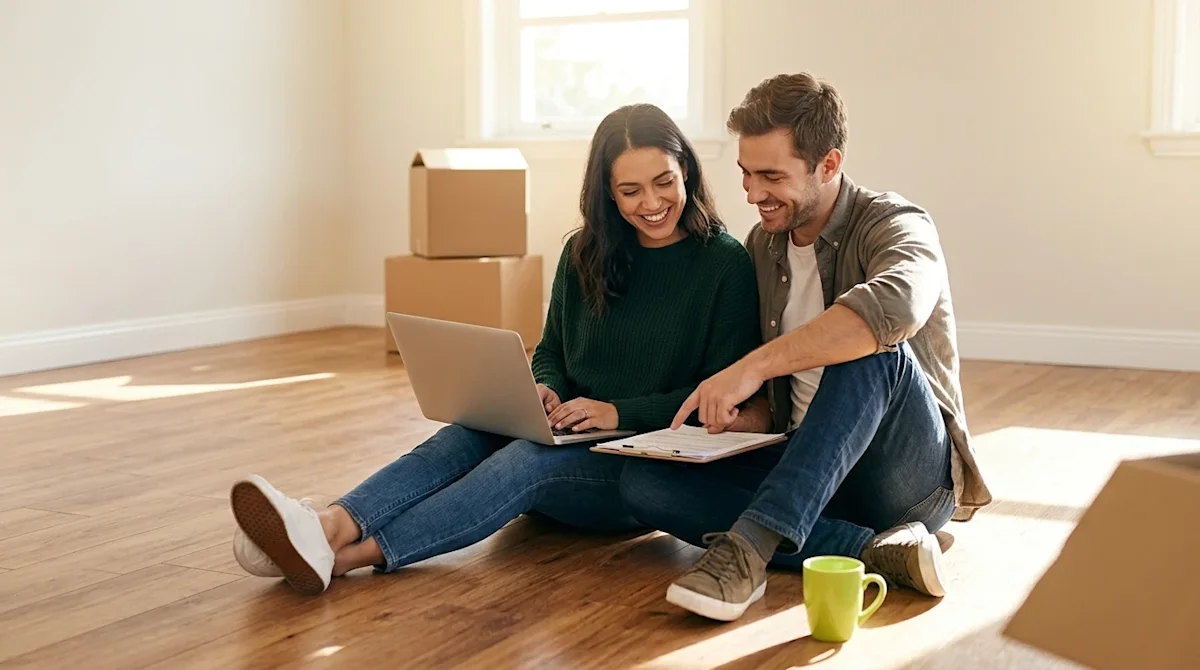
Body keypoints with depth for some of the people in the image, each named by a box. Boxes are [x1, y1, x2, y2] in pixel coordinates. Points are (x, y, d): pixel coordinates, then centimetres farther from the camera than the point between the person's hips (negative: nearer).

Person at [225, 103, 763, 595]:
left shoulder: (726, 264, -5)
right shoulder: (585, 253, 11)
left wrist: (620, 412, -16)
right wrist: (545, 390, -6)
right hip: (570, 439, 5)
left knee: (529, 458, -34)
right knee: (467, 435, -27)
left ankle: (348, 555, -49)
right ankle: (331, 526, -50)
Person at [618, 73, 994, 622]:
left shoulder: (896, 226, -10)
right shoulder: (761, 245, 10)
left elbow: (896, 306, -38)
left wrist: (756, 365, -38)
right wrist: (744, 419, -8)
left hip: (913, 474, -6)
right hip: (808, 471, 6)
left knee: (873, 350, -35)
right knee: (643, 482, -18)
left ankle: (749, 546, -40)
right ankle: (876, 551, -26)